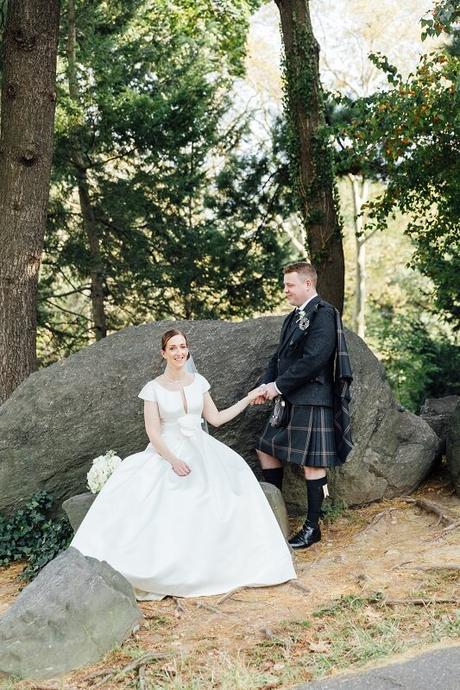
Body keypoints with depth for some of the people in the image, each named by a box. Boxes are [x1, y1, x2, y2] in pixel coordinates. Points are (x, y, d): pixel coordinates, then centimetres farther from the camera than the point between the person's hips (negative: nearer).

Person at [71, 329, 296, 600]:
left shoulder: (198, 382, 9)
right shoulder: (154, 388, -2)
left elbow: (216, 418, 13)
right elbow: (153, 432, -8)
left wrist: (248, 399, 12)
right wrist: (173, 460, -20)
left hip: (201, 451, 3)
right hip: (167, 453, -3)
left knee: (230, 477, -24)